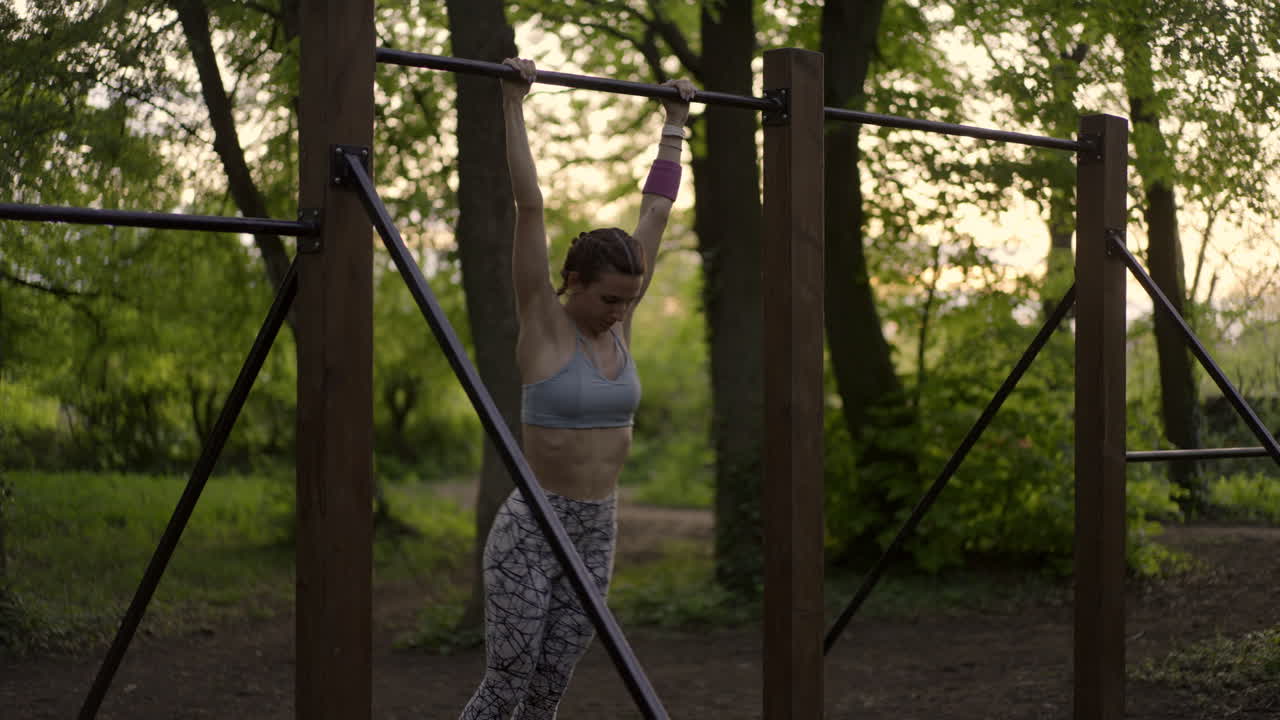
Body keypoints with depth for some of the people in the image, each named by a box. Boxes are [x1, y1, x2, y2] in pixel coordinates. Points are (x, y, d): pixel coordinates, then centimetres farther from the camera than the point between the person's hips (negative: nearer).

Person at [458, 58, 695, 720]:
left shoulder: (619, 322, 4)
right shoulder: (543, 322, -10)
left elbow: (656, 209, 9)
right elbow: (529, 206, -17)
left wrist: (675, 121, 13)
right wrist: (514, 105, -19)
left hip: (596, 533, 6)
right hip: (530, 530, -5)